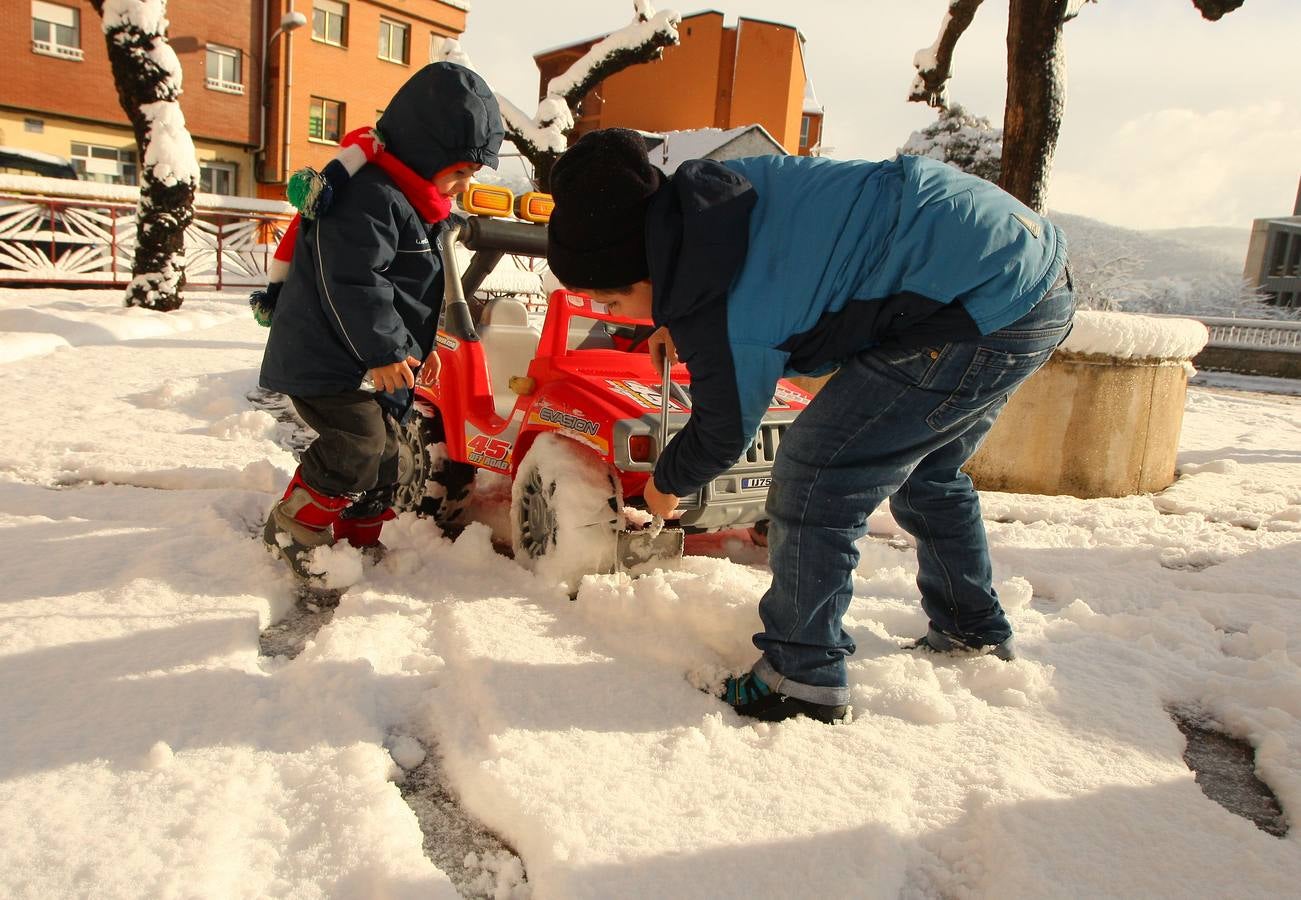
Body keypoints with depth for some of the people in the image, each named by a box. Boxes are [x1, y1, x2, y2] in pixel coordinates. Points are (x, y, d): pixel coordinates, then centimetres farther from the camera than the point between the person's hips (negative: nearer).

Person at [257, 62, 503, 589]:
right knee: (358, 443, -20)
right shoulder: (367, 194, -20)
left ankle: (360, 541, 26)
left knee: (383, 451, 12)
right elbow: (351, 282, -27)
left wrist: (416, 345, 22)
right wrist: (384, 351, -26)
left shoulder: (409, 199, 15)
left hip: (372, 362, 10)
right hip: (327, 359, -10)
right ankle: (294, 529, -1)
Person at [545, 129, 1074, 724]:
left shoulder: (722, 322, -22)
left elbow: (722, 436, -5)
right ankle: (977, 636, 41)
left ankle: (802, 680, 4)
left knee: (813, 478, -8)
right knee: (925, 471, 25)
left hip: (985, 311, -10)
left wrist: (665, 484, 16)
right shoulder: (713, 188, 1)